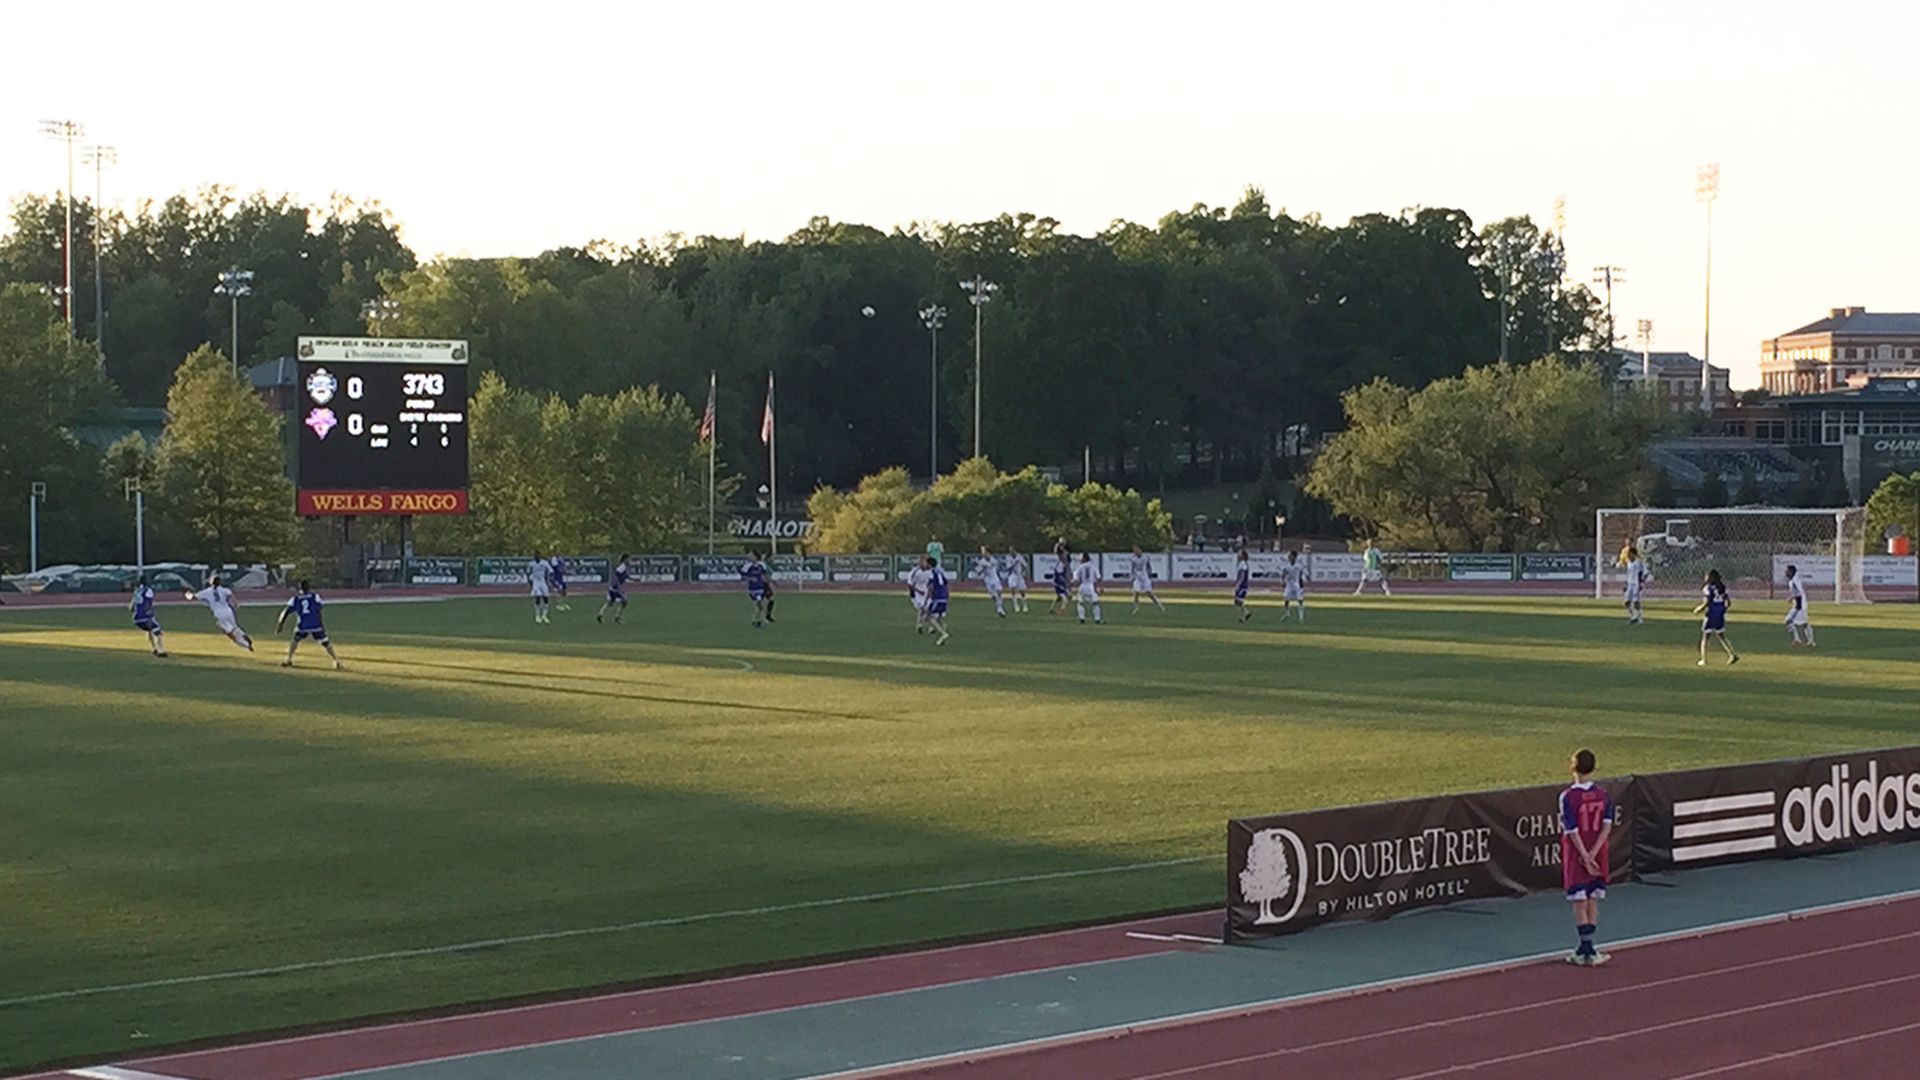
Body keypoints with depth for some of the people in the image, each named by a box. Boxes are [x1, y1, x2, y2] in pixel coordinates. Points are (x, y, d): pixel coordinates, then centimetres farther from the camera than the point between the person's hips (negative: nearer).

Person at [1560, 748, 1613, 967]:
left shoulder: (1568, 797, -14)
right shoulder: (1603, 795, 0)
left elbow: (1573, 832, -15)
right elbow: (1607, 826, -6)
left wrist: (1586, 858, -11)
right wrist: (1593, 854, -10)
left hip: (1576, 855, -4)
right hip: (1598, 855, 4)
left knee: (1580, 903, 0)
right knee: (1593, 901, 11)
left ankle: (1587, 950, -3)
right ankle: (1586, 949, 17)